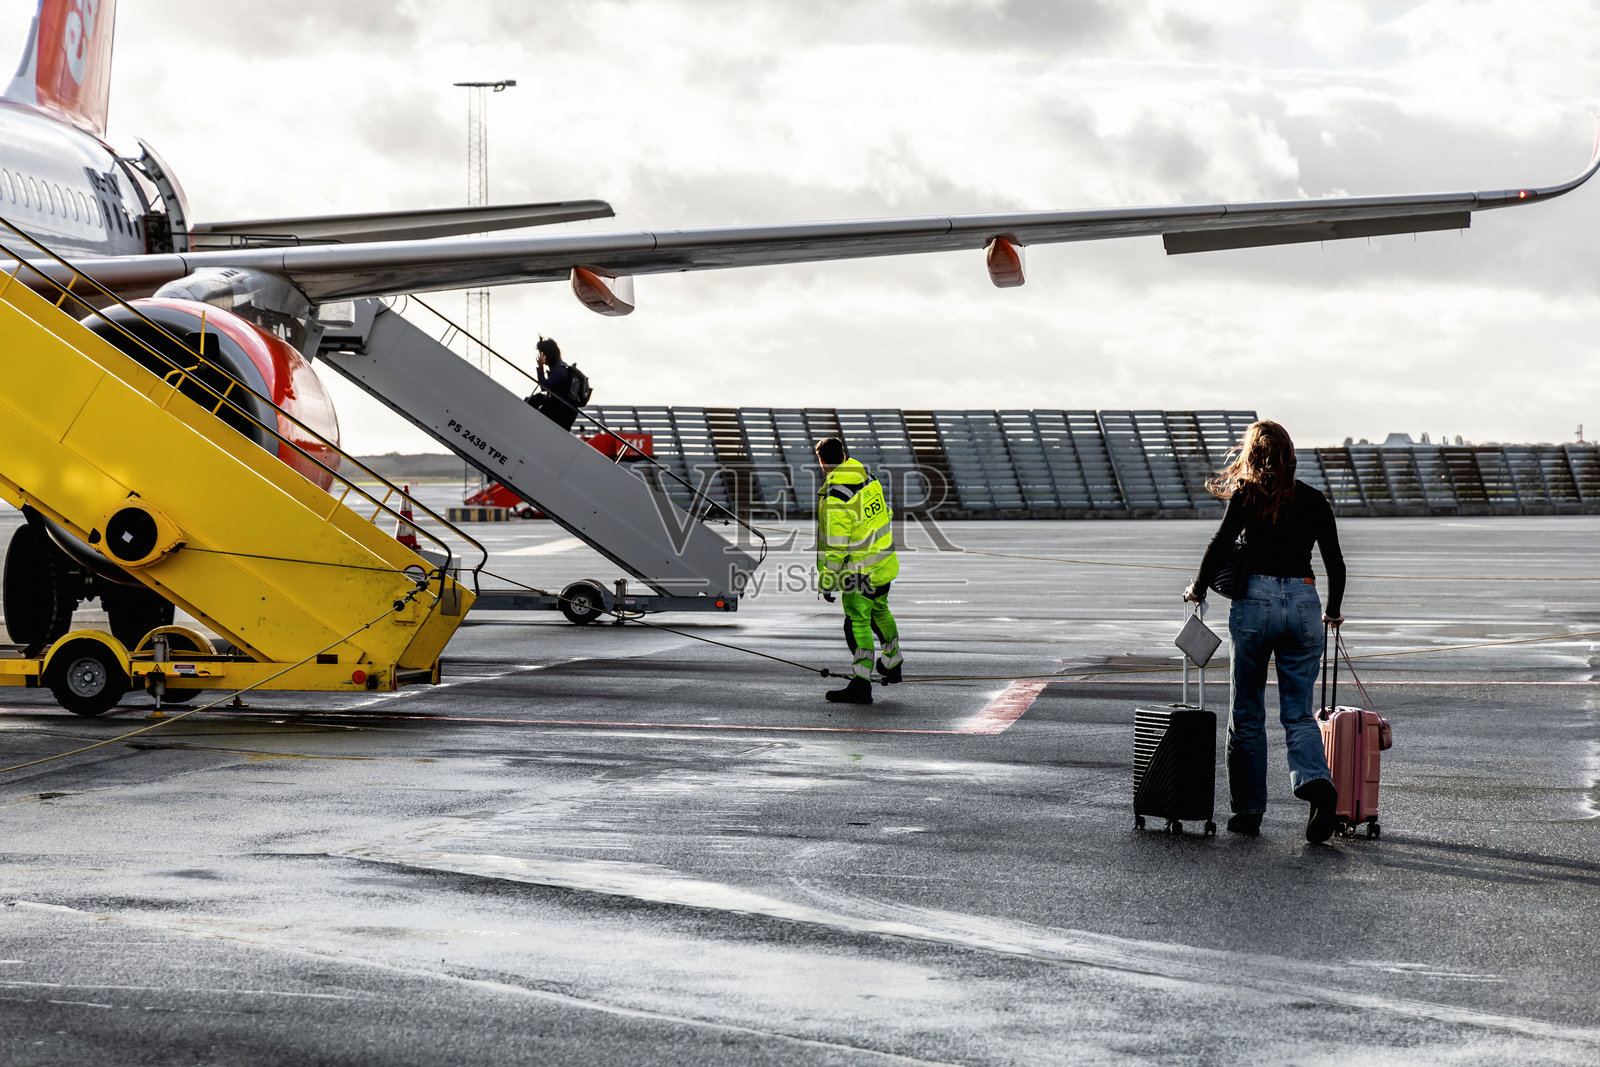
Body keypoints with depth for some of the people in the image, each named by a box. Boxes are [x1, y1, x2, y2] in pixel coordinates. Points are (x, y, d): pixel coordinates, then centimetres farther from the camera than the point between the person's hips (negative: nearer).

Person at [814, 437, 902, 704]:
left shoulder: (835, 499, -23)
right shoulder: (868, 479, 0)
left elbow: (835, 546, -23)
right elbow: (886, 514, 14)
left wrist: (827, 581, -14)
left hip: (859, 570, -8)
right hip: (885, 563, 8)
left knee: (857, 622, -5)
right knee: (879, 611, 26)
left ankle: (861, 684, -11)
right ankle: (892, 665, 43)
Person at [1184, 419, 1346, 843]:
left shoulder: (1248, 495, -1)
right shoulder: (1314, 501, 9)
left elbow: (1221, 544, -9)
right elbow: (1335, 563, 12)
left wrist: (1199, 588, 7)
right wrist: (1332, 611, 27)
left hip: (1256, 601, -3)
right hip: (1303, 603, 3)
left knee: (1247, 714, 9)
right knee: (1298, 714, 6)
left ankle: (1248, 810, 12)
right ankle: (1317, 783, -20)